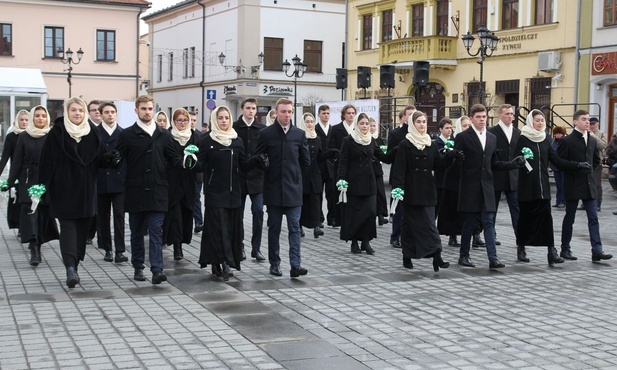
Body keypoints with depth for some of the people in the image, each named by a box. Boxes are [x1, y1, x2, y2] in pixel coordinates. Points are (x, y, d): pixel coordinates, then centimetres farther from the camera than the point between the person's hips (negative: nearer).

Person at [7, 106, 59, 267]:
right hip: (28, 182, 0)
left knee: (43, 215, 6)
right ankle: (34, 251, -13)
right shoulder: (23, 138, 4)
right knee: (30, 214, -8)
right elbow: (16, 162, 5)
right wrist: (10, 182, 1)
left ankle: (36, 248, 22)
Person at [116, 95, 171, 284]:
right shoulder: (128, 134, 1)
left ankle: (157, 269, -8)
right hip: (135, 191, 0)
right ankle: (138, 267, 20)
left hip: (157, 191, 0)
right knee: (137, 232, 10)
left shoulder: (164, 134, 8)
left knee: (156, 232, -4)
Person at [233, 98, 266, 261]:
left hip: (257, 176, 1)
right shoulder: (234, 128, -1)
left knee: (258, 211, -3)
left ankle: (256, 248, 6)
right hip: (238, 176, -1)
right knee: (238, 212, 7)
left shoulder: (262, 129, 5)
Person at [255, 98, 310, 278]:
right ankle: (274, 264, 16)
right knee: (274, 228, 8)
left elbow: (306, 161, 10)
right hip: (273, 188, -1)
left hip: (293, 188, 1)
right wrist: (269, 170, 3)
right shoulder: (266, 133, -2)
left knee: (294, 227, -3)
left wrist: (293, 171, 11)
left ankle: (295, 264, -6)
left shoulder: (299, 134, 4)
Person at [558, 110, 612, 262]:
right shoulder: (567, 141, -7)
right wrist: (576, 168, -14)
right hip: (573, 185, -5)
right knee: (569, 218, 5)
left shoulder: (592, 140, 11)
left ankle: (597, 251, -5)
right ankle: (565, 249, 16)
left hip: (589, 184, 5)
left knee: (593, 218, -2)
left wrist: (590, 168, 9)